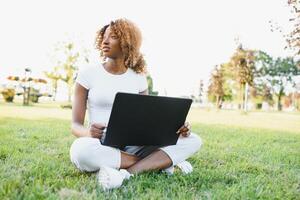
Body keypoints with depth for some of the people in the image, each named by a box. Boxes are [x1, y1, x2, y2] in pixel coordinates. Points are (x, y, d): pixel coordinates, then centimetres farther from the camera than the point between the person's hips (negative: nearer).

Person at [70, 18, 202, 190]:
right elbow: (76, 125, -4)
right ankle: (161, 162, -19)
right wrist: (88, 132, -29)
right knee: (81, 150, -39)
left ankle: (127, 172, -28)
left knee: (193, 140, -12)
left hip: (134, 147, 2)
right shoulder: (88, 74, -1)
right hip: (101, 147, -2)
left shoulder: (138, 77, 7)